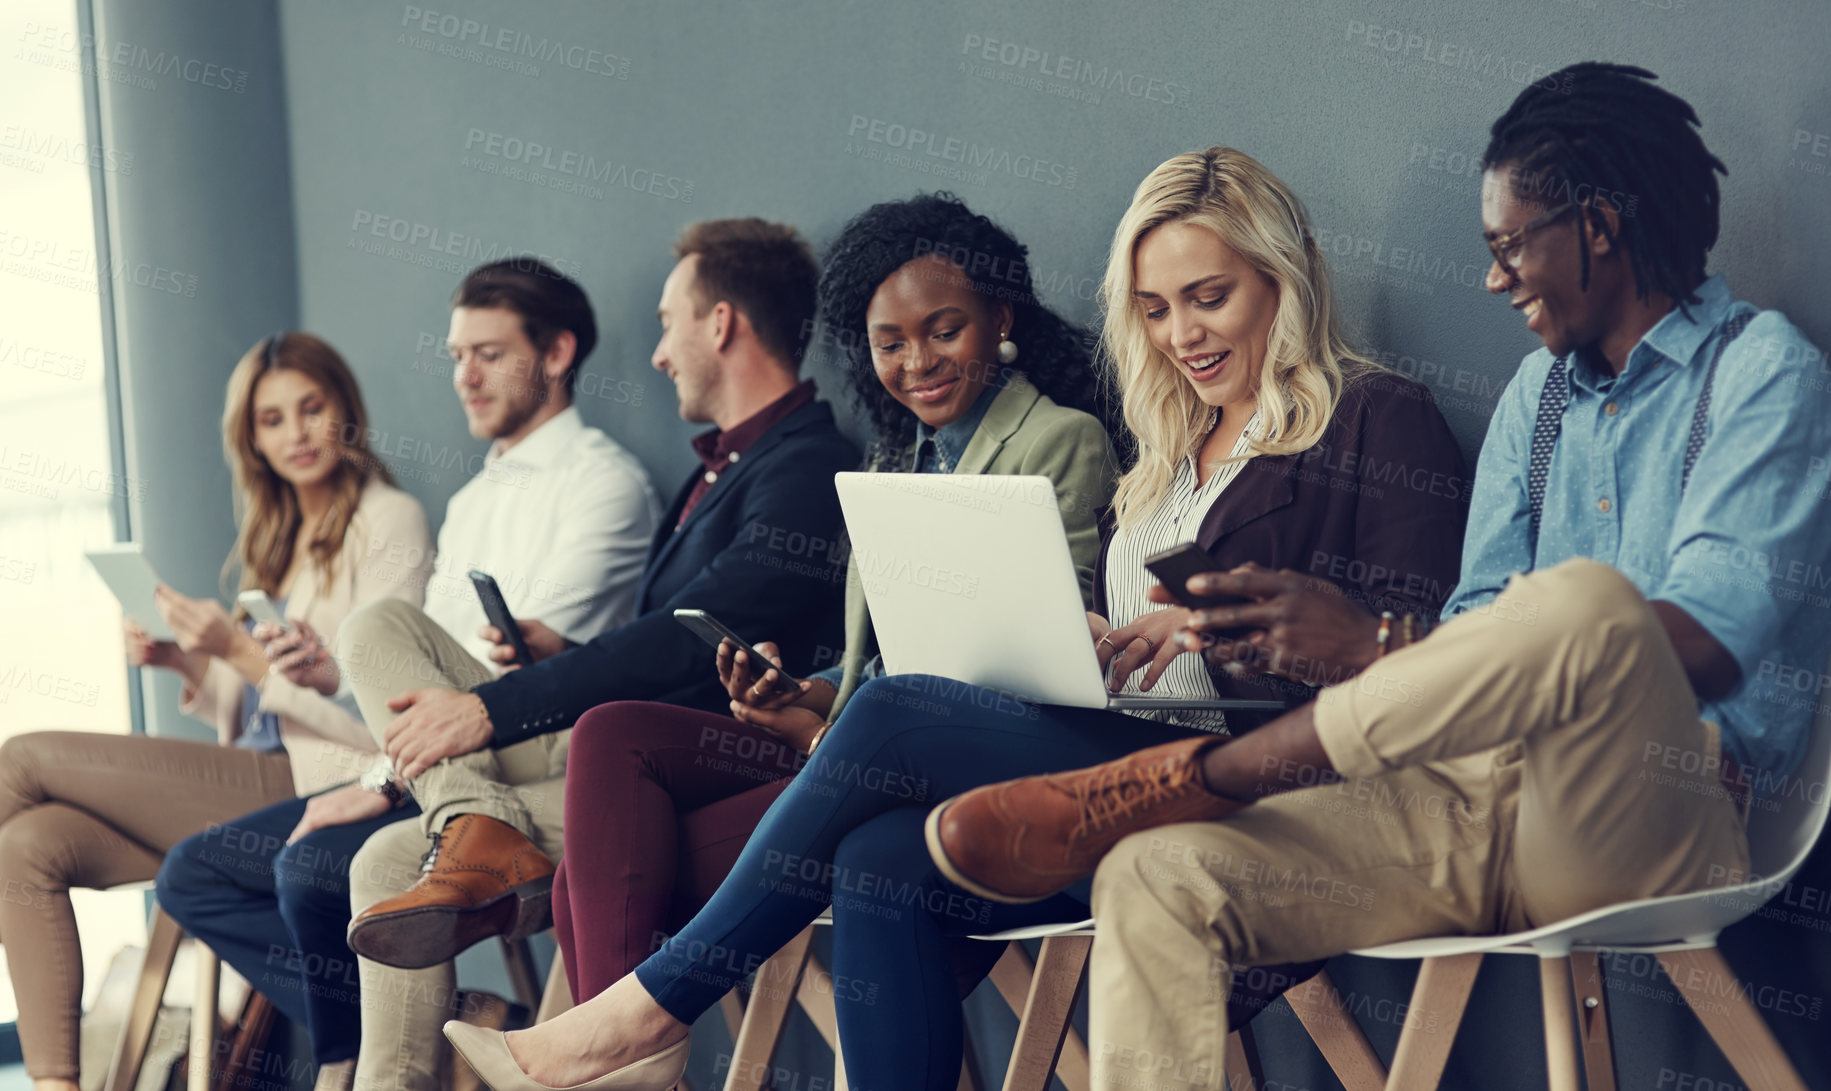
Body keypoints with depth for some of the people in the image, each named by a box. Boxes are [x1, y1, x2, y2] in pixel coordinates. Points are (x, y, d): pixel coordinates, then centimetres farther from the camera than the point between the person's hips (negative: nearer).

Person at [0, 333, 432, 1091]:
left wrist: (240, 650, -16)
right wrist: (183, 661, 1)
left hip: (317, 789, -8)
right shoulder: (277, 535, 20)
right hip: (255, 783, 8)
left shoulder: (389, 521, -4)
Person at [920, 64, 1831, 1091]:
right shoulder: (1540, 389, 23)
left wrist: (1362, 647, -20)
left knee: (1582, 599, -37)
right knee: (1157, 878, -18)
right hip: (1480, 803, 6)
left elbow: (1708, 644, -17)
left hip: (1656, 833, -5)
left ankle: (1194, 776, -20)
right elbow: (1483, 640, 15)